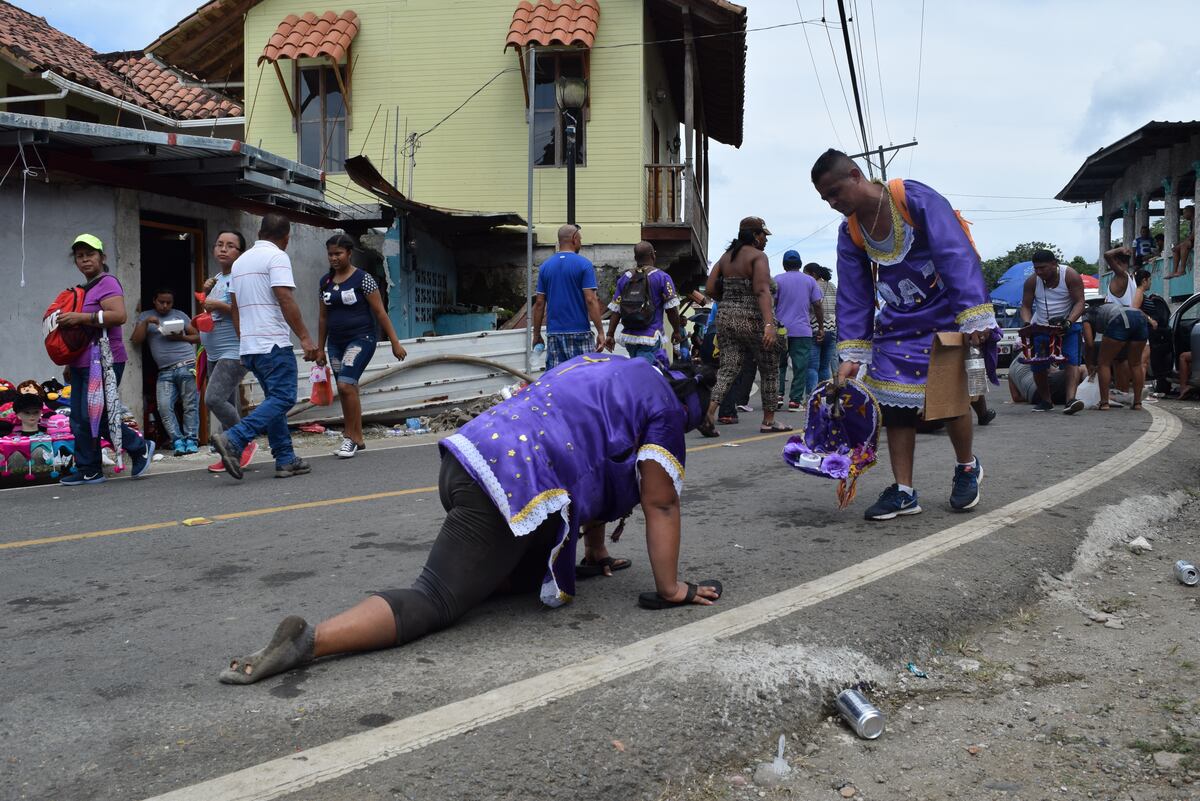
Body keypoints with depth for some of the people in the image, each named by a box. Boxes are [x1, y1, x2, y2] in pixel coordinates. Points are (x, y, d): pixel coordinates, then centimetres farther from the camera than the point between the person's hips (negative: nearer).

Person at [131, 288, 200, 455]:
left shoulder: (180, 315, 17)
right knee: (164, 407, -13)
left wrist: (182, 337, -3)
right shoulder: (145, 316, 18)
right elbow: (136, 341, 7)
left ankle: (191, 440, -1)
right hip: (165, 371, 1)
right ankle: (177, 441, -9)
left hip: (187, 366, -1)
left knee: (190, 405, -5)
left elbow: (197, 336, 16)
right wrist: (146, 323, -4)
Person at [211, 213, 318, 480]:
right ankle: (233, 440, -23)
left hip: (249, 346, 9)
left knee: (275, 399, 13)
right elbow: (286, 300, -17)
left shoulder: (240, 261, 18)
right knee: (282, 399, -9)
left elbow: (235, 307, 21)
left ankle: (285, 460, 10)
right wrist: (305, 337, -16)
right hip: (274, 343, -9)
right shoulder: (277, 257, -7)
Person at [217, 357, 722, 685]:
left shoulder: (614, 372, 31)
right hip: (517, 487, -9)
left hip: (470, 455, 9)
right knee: (432, 603, -13)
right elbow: (660, 505, 3)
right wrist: (670, 590, 10)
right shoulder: (664, 403, 6)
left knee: (539, 572, 26)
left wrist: (593, 551, 44)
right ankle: (309, 640, -29)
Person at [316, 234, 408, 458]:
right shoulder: (326, 281, 9)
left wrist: (395, 343, -7)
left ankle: (350, 437, -8)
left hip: (361, 339, -6)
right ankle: (357, 440, 18)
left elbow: (380, 313, -7)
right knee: (347, 391, 7)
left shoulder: (362, 278, -7)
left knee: (346, 385, -20)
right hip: (336, 342, 6)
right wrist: (320, 348, 16)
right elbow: (323, 317, 16)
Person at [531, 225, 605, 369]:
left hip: (554, 333, 4)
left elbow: (539, 303, 7)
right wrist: (600, 332, -8)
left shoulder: (545, 266, 8)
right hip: (579, 332, -4)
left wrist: (536, 335, 13)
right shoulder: (584, 265, -5)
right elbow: (590, 300, -11)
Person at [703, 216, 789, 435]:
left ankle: (710, 411, -15)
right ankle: (768, 420, 17)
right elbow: (762, 290, -22)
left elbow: (710, 289, 7)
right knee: (770, 370, 10)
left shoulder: (726, 256, 12)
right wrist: (769, 324, -30)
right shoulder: (758, 256, -9)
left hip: (725, 317, 6)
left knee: (728, 368, 5)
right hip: (752, 319, -6)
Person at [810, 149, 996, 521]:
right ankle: (903, 492, 6)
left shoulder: (917, 199, -20)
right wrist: (852, 356, -4)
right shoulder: (850, 233, -1)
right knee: (895, 402, -1)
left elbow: (958, 256, -24)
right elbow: (853, 296, 2)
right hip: (899, 324, 5)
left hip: (947, 314, -5)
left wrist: (974, 318, -29)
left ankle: (967, 468, 25)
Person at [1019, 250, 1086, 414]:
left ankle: (1070, 399, -31)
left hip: (1069, 325, -3)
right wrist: (1027, 323, -23)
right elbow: (1026, 306, -3)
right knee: (1038, 366, -2)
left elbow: (1079, 302, -16)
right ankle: (1045, 401, 13)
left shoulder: (1070, 276, -15)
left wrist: (1068, 322, -32)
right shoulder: (1032, 281, -8)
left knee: (1072, 360, -19)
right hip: (1041, 326, 3)